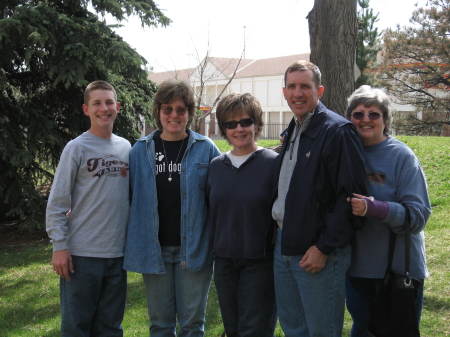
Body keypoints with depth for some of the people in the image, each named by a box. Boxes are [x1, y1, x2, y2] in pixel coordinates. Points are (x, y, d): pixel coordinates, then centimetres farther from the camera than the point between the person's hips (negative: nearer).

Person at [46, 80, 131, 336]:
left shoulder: (126, 147, 9)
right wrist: (60, 246, -11)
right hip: (82, 255, -4)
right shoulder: (77, 148, -5)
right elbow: (57, 203, -7)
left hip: (118, 253, 5)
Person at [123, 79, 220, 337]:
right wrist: (136, 244, 1)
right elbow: (132, 197, 8)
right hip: (154, 250, 2)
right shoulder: (141, 150, 5)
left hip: (193, 248, -2)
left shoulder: (206, 149, 0)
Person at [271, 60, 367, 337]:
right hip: (284, 244, 8)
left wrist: (324, 247, -19)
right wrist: (281, 231, 13)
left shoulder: (338, 130, -13)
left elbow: (351, 195, -19)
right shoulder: (293, 131, 15)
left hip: (319, 251, -8)